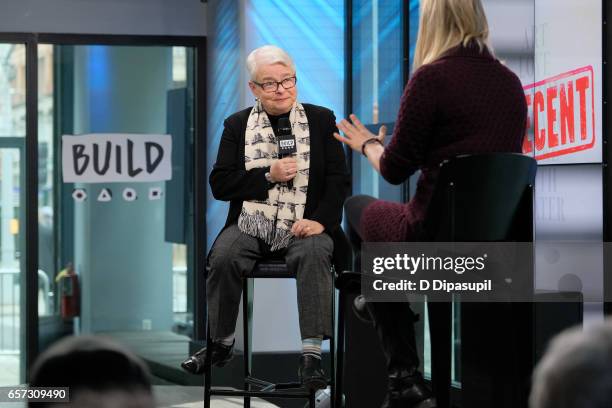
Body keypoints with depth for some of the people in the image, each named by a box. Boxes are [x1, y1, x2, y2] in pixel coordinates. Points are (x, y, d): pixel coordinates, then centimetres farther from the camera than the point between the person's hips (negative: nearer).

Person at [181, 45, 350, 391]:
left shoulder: (321, 120, 8)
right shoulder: (238, 125, 10)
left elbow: (339, 179, 3)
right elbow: (220, 184, 4)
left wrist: (320, 220, -14)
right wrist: (269, 176, -10)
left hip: (303, 226, -1)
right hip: (250, 225, 1)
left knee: (314, 254, -34)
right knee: (224, 256, -29)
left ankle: (312, 355, -35)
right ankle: (222, 343, -8)